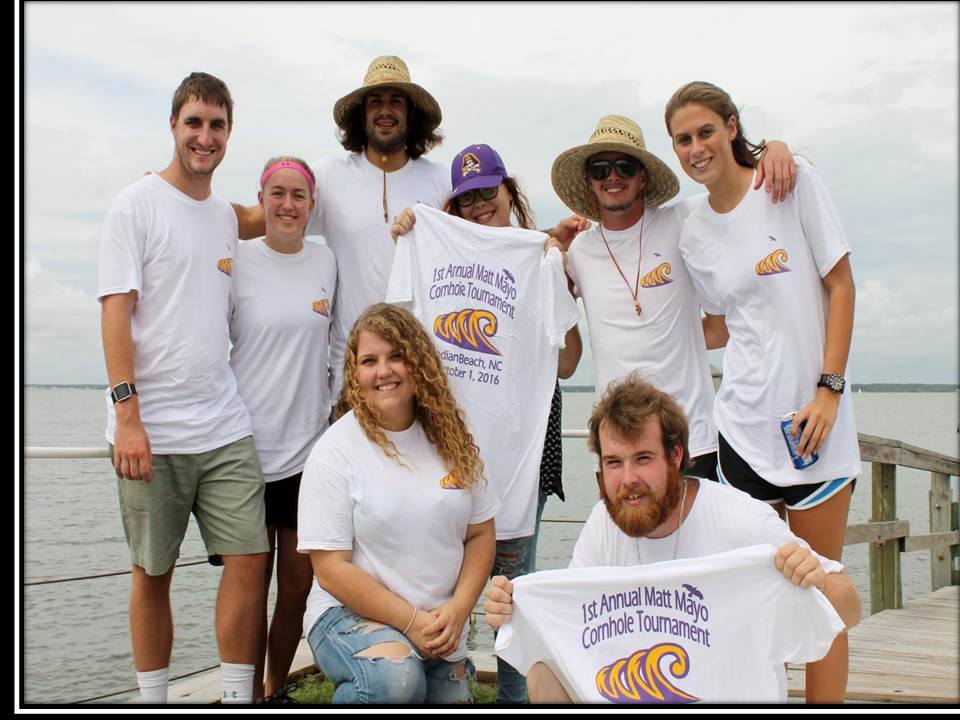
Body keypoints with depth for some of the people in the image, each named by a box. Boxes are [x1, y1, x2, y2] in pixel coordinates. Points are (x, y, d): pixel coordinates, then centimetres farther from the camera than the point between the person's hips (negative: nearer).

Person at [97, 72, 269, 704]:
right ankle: (153, 701, 20)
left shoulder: (226, 216, 15)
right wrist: (127, 414, -17)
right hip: (152, 431, -5)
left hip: (225, 427, 5)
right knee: (153, 573, 5)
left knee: (250, 557, -1)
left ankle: (237, 700, 10)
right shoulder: (137, 206, -3)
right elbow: (116, 313, -9)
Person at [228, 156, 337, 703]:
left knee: (300, 581, 6)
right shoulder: (238, 261, -3)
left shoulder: (326, 260, 8)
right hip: (248, 445, -3)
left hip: (309, 446, 3)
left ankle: (278, 689, 24)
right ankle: (251, 696, 16)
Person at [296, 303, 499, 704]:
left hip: (439, 624, 5)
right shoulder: (335, 450, -10)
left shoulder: (451, 439, 3)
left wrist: (457, 610, -9)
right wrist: (411, 621, -17)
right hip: (352, 612, -5)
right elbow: (331, 570, -13)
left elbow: (480, 534, 6)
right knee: (397, 679, -33)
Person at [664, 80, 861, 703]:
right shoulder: (695, 235, 8)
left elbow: (840, 285, -3)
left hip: (816, 416, -3)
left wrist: (829, 388, -10)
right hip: (745, 419, 3)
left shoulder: (793, 181, -2)